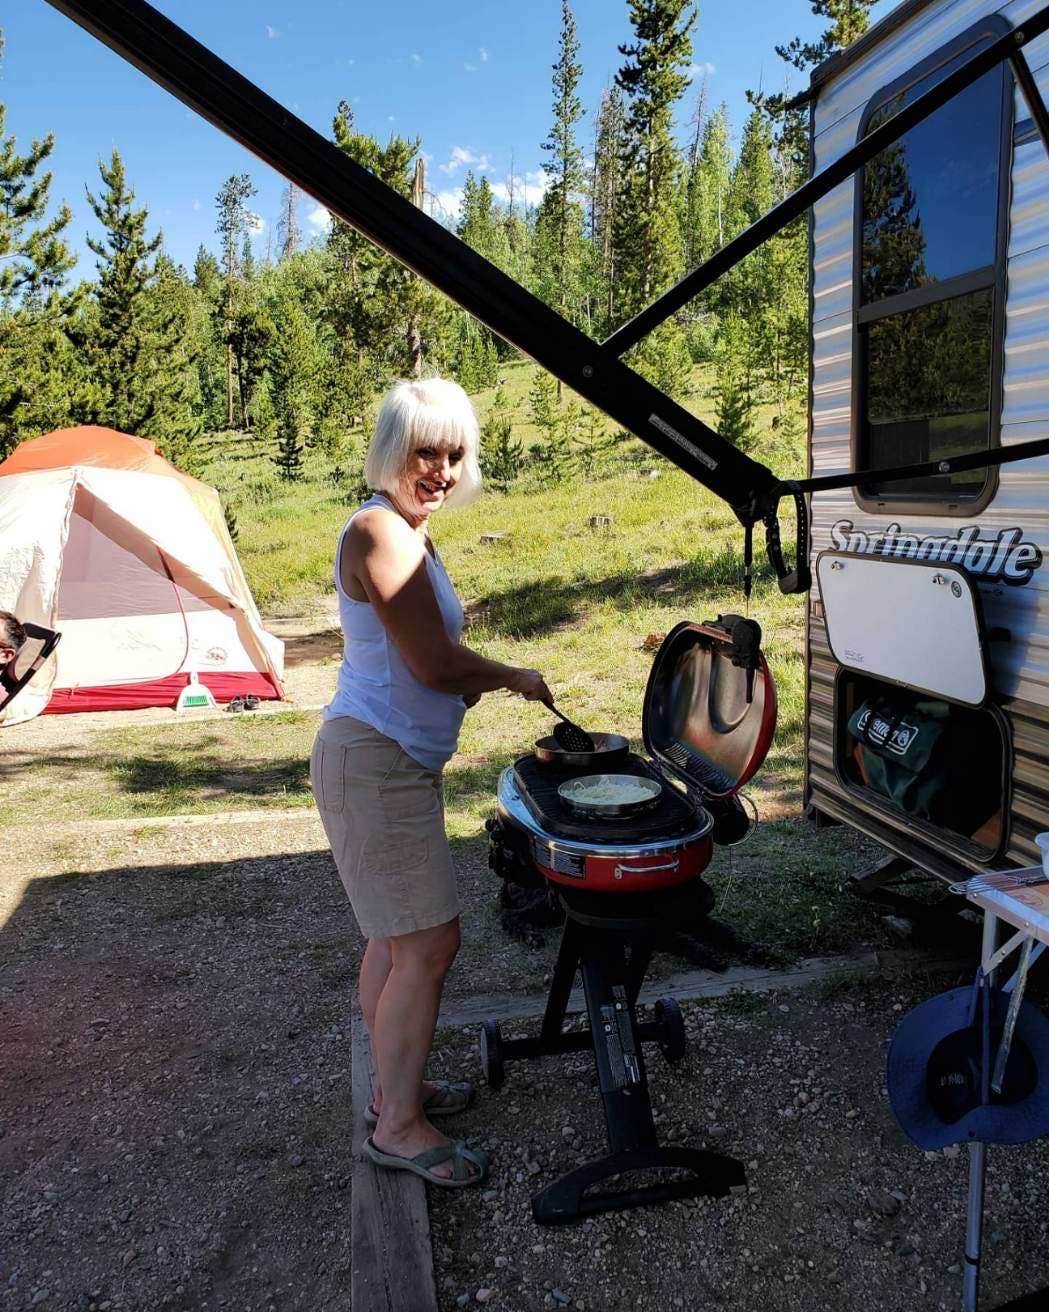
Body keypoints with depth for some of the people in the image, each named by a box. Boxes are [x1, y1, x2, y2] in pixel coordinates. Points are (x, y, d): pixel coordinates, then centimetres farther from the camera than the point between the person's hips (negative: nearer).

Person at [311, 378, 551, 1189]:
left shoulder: (404, 532, 15)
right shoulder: (380, 531, -17)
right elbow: (434, 662, -21)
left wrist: (477, 685, 8)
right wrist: (514, 679, -5)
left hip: (394, 762, 10)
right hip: (375, 764, -10)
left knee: (396, 937, 18)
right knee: (428, 942, -4)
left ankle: (396, 1089, 33)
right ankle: (399, 1126, 10)